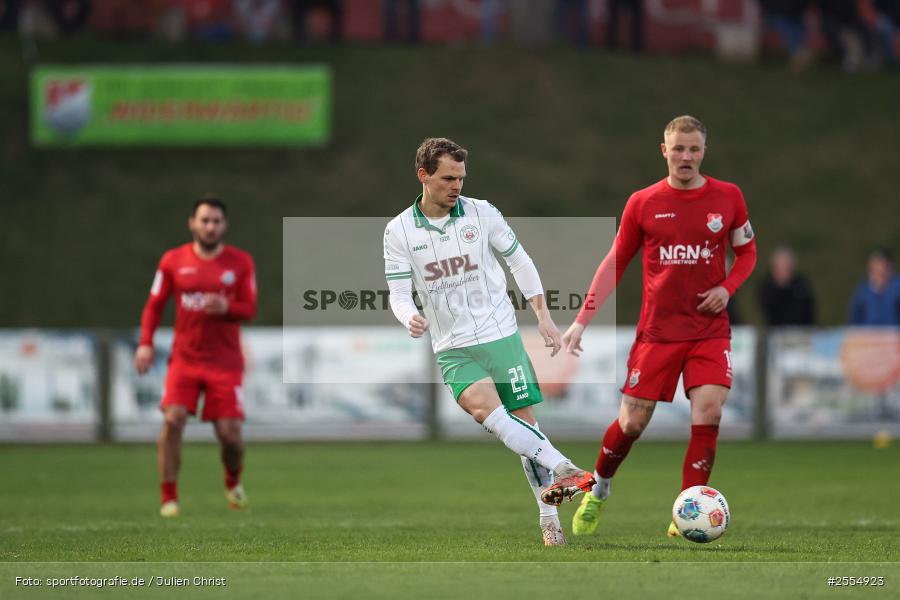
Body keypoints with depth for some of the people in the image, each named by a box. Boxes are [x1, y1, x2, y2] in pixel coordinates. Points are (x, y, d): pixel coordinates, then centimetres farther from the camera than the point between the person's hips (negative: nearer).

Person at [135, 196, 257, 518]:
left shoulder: (240, 262, 2)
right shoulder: (173, 261, 2)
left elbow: (249, 309, 0)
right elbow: (154, 305, 7)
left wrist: (226, 307, -21)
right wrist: (146, 343, -6)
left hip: (226, 361, 0)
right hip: (184, 357, 0)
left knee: (229, 432, -5)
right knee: (172, 420, -18)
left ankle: (233, 482, 28)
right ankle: (168, 498, -8)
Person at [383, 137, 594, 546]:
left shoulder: (482, 213, -1)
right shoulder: (398, 232, -1)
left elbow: (519, 262, 8)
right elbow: (399, 293, -1)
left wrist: (544, 317, 5)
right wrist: (410, 318, -23)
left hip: (502, 336, 1)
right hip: (454, 349, -1)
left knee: (524, 420, -1)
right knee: (485, 409, -28)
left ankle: (549, 519, 7)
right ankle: (562, 470, -35)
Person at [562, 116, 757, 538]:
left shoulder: (728, 197, 0)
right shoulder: (642, 203, -1)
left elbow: (747, 252, 13)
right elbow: (615, 262, 6)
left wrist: (726, 288, -7)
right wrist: (581, 320, 1)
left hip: (710, 330, 0)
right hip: (657, 330, 0)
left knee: (708, 415, -16)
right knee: (632, 422, 1)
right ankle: (597, 491, 29)